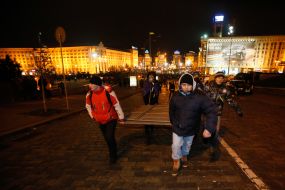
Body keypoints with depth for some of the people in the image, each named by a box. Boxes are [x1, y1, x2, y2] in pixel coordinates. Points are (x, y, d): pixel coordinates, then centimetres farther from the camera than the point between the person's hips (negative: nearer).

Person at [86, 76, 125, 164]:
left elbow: (116, 105, -16)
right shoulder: (89, 94, -11)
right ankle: (112, 153, 43)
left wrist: (121, 117, -9)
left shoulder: (108, 92, -24)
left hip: (111, 119, -5)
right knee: (107, 138, 17)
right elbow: (88, 106, 8)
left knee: (110, 137, -10)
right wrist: (92, 116, 13)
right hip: (100, 121, 5)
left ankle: (113, 156, 16)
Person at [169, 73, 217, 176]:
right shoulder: (175, 97, -13)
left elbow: (211, 111, -23)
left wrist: (209, 128, -33)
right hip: (177, 127, 0)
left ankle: (184, 156, 56)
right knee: (176, 146, 6)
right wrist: (173, 122, 12)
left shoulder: (200, 97, -22)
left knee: (187, 145, 24)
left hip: (191, 129, 0)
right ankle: (176, 161, 35)